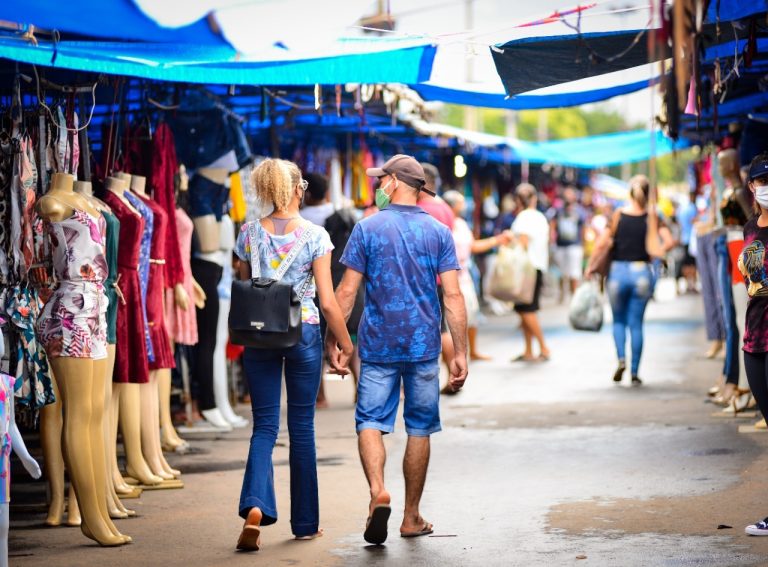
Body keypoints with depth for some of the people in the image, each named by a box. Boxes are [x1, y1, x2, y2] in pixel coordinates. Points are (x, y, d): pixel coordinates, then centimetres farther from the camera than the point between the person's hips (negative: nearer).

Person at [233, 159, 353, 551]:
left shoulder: (249, 234, 0)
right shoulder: (315, 236, -8)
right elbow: (328, 301, -9)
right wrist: (345, 345, 1)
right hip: (304, 333, -2)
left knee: (264, 426, 6)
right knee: (302, 426, 10)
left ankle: (255, 506, -19)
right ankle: (305, 523, 18)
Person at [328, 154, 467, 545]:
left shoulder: (367, 228, -2)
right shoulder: (439, 233, 3)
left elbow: (346, 291, -4)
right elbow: (453, 296, -3)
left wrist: (332, 340, 4)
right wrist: (460, 353, -1)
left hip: (378, 344, -1)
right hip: (424, 346, 2)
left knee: (370, 422, 3)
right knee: (419, 428, 10)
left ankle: (378, 491, -22)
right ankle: (412, 517, 16)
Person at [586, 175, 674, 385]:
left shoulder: (618, 215, -4)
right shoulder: (652, 217, -3)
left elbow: (602, 243, -9)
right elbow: (669, 242, -13)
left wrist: (591, 266, 2)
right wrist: (653, 255, 2)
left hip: (618, 271, 0)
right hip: (642, 272, 0)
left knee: (619, 320, 17)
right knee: (636, 323, 8)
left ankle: (621, 359, -6)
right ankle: (634, 372, 6)